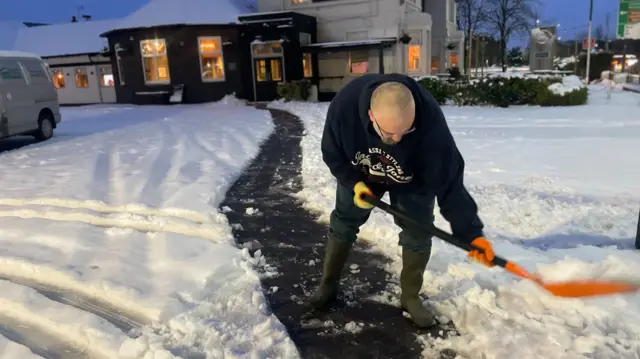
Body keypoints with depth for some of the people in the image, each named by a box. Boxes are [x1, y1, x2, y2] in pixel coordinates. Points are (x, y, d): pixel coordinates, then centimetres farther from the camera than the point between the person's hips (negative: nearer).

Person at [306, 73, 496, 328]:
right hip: (358, 174, 2)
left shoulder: (430, 121, -42)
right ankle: (328, 286, 28)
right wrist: (354, 183, -30)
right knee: (342, 223, 8)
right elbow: (332, 154, -19)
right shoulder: (344, 105, -39)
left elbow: (448, 180, -35)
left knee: (418, 233, -5)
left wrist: (470, 231, -37)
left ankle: (410, 297, 17)